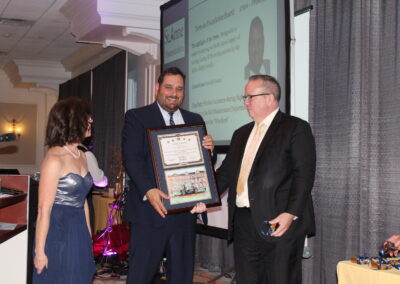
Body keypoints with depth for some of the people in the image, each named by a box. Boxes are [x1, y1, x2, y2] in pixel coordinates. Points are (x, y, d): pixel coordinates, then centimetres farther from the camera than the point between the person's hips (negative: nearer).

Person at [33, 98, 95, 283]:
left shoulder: (81, 156, 8)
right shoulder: (54, 159, -16)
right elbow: (44, 210, -16)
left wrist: (88, 237, 14)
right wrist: (40, 251, -15)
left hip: (79, 233, 7)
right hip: (57, 234, -7)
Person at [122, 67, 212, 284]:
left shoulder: (195, 120, 15)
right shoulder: (136, 117, 1)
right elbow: (131, 158, -10)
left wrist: (208, 149, -6)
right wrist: (148, 190, -25)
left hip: (185, 212, 4)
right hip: (150, 210, -4)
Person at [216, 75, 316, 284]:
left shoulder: (295, 128, -1)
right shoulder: (241, 134, 21)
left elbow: (304, 175, -10)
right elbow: (226, 172, 21)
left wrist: (291, 214, -19)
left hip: (280, 223, -6)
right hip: (243, 223, 7)